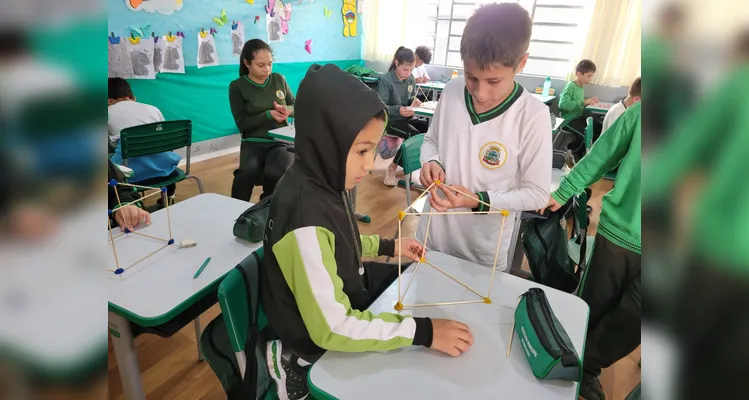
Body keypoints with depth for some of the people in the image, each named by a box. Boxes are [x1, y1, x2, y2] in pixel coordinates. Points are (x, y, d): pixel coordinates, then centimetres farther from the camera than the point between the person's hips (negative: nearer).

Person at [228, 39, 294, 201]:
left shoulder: (279, 79, 7)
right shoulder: (237, 86, 0)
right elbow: (242, 124, -4)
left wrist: (287, 110, -10)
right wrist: (269, 114, -18)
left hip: (280, 142, 1)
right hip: (253, 143, -1)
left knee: (276, 174, -32)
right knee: (247, 172, -35)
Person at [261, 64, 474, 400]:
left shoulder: (322, 181, -10)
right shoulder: (305, 220, -37)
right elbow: (332, 329, -32)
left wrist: (387, 246, 6)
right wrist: (423, 332, -30)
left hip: (343, 294, 8)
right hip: (318, 343, -8)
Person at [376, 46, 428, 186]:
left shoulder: (410, 79, 4)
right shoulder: (385, 80, -15)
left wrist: (415, 101, -8)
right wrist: (398, 110, -35)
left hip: (406, 117, 6)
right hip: (390, 120, -6)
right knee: (413, 135, -29)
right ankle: (392, 169, -17)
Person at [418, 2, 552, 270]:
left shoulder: (533, 116, -20)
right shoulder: (452, 92, -10)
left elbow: (538, 194, -14)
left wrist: (479, 200, -26)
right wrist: (430, 162, -16)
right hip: (433, 233, 4)